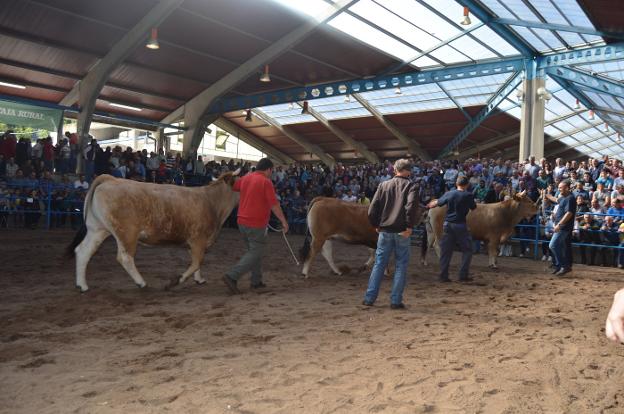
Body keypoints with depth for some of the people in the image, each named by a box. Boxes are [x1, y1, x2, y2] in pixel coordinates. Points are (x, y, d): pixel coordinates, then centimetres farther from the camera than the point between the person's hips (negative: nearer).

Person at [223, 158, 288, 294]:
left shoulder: (245, 178, 8)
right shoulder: (266, 182, -12)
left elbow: (231, 187, 24)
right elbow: (274, 205, -14)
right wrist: (284, 221, -8)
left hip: (242, 222, 8)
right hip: (256, 224, -8)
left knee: (254, 251, 19)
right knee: (255, 253, -1)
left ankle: (256, 281, 23)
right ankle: (231, 276, -11)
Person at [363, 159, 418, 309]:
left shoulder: (384, 185, 8)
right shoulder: (410, 186, -1)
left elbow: (372, 209, 2)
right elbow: (411, 206, -20)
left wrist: (376, 225, 12)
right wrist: (409, 226, -12)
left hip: (385, 231, 3)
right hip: (402, 233, -3)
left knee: (379, 264, 10)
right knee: (401, 266, 6)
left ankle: (369, 298, 11)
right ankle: (395, 301, 6)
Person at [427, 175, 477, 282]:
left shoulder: (449, 194, 3)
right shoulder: (468, 195, -5)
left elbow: (437, 203, 17)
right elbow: (473, 208, 9)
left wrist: (429, 205, 37)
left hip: (448, 224, 3)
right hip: (460, 225, -3)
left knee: (446, 250, 8)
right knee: (467, 250, 9)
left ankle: (443, 276, 9)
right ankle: (463, 275, 6)